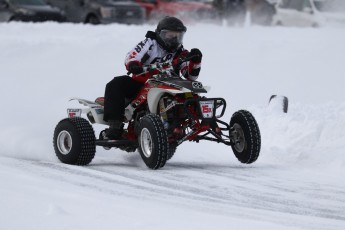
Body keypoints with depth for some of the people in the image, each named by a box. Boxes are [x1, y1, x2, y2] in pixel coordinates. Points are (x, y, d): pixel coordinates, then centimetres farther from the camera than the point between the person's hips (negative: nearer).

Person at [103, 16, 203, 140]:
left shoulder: (181, 54, 12)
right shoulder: (150, 43, 2)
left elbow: (190, 76, 4)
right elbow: (131, 56, -12)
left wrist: (195, 61, -14)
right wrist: (133, 65, -36)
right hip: (139, 85, -2)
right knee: (116, 85, -26)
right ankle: (115, 124, -33)